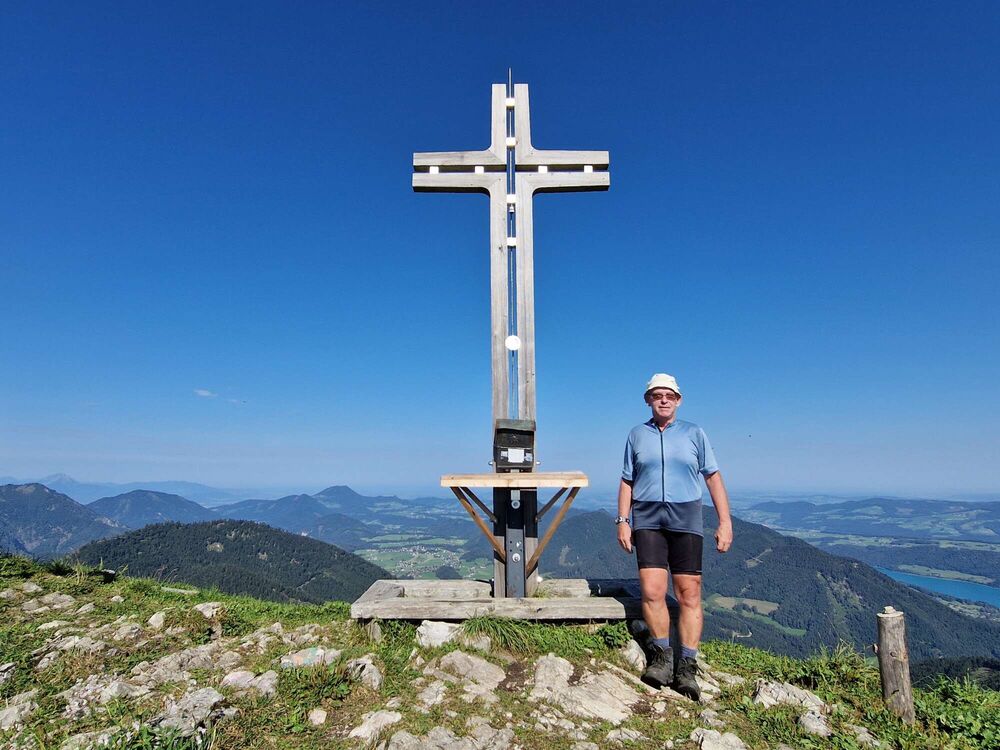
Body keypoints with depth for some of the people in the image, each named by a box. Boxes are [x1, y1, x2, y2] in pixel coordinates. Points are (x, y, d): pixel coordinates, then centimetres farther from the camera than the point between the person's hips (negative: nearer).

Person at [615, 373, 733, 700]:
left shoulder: (694, 433, 8)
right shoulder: (636, 435, 10)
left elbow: (713, 477, 8)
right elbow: (627, 482, 12)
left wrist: (725, 521, 1)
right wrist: (622, 520, 4)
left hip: (686, 518, 0)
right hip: (647, 519, 0)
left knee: (689, 594, -1)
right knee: (652, 592, -8)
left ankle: (687, 666, 10)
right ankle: (661, 655, 12)